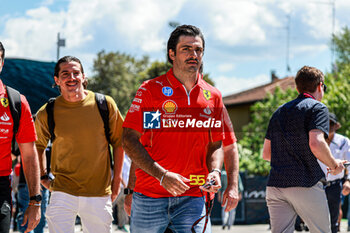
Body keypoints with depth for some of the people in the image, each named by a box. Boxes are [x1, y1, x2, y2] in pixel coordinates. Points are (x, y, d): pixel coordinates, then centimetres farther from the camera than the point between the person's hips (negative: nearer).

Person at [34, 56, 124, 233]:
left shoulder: (105, 104, -2)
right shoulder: (47, 113, -1)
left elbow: (118, 142, 10)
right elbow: (37, 146, 18)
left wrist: (116, 180, 9)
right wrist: (43, 177, 10)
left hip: (100, 193, 1)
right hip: (63, 192, -1)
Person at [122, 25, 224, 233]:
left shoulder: (213, 97, 9)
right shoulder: (150, 90, -2)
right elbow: (130, 140, -5)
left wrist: (215, 171, -5)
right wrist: (162, 175, -16)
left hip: (194, 198, 2)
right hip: (150, 195, -2)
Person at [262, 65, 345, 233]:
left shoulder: (279, 112, 20)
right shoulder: (317, 108, -2)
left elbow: (266, 153, 21)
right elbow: (316, 144, -19)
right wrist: (334, 165, -3)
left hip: (275, 185, 6)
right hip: (306, 185, -6)